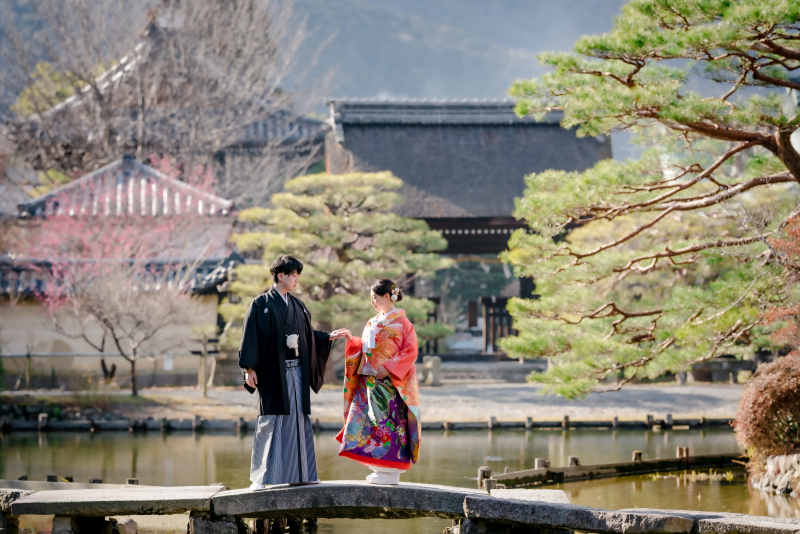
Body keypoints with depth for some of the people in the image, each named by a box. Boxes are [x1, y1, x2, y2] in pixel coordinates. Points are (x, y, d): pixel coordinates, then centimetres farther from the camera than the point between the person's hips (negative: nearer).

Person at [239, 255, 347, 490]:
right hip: (272, 371, -6)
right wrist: (249, 369, -13)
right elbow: (251, 337, -7)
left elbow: (307, 335, 19)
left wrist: (328, 337, 5)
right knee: (271, 422, -5)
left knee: (298, 418, 6)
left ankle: (299, 472, 12)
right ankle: (261, 477, 0)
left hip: (296, 371, 6)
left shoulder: (298, 306, 15)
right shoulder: (262, 304, -4)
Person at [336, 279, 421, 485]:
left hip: (391, 383, -7)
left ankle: (392, 471, -2)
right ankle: (380, 469, 8)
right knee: (370, 421, 3)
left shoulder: (401, 322, -5)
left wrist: (389, 368, -17)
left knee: (389, 422, -7)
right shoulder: (372, 323, 16)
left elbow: (410, 351, -10)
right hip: (370, 381, 7)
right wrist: (352, 340, 3)